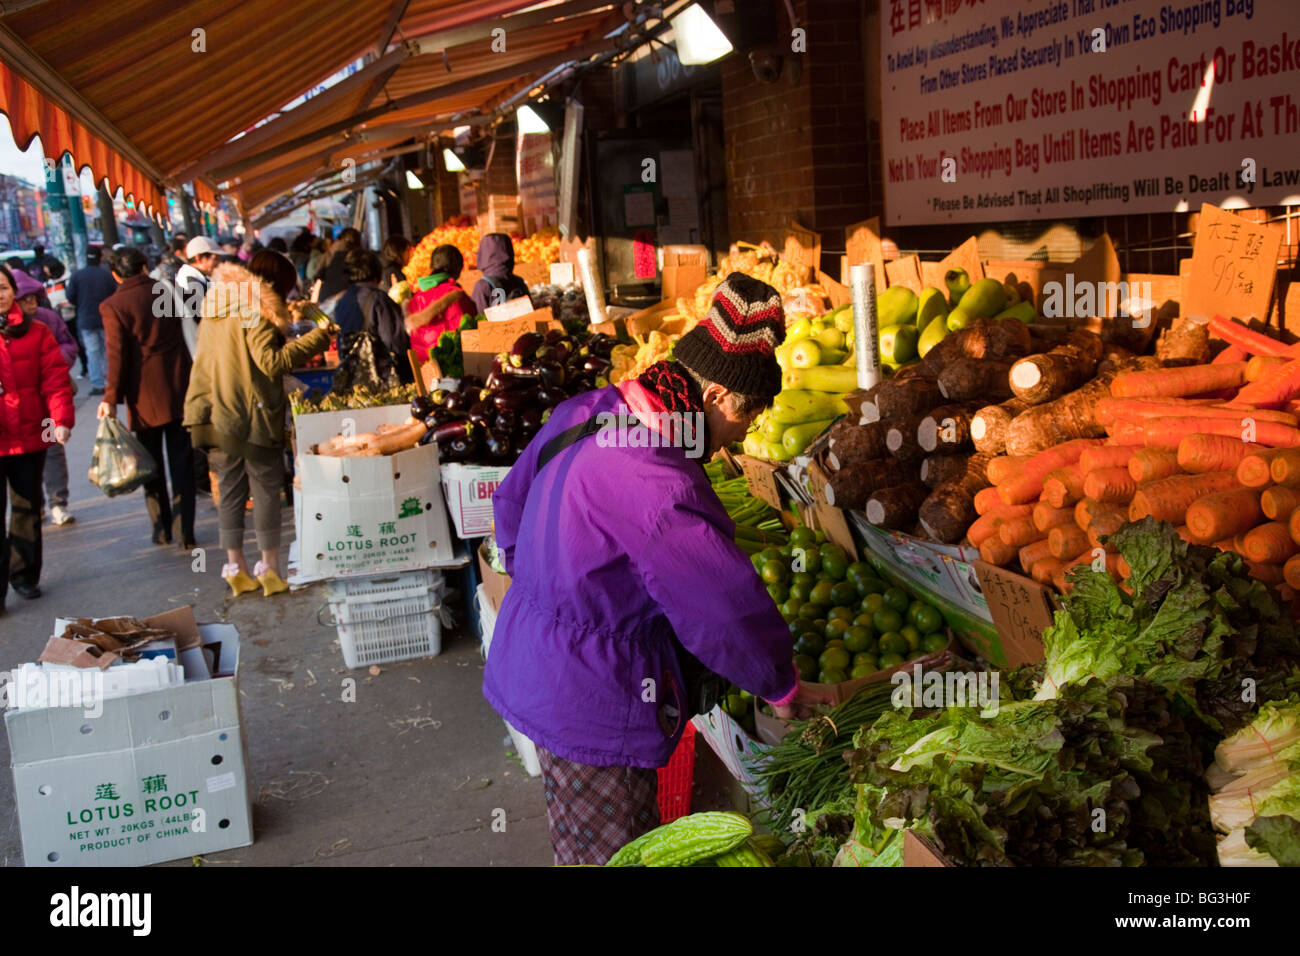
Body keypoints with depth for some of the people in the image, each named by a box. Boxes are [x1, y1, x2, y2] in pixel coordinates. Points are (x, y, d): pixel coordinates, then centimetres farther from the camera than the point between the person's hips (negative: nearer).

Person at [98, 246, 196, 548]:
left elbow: (117, 355, -12)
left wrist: (112, 398, -8)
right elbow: (189, 333, 8)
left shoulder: (113, 306, -8)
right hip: (179, 390, 2)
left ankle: (162, 529, 18)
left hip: (145, 396, -2)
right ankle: (185, 533, 5)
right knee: (181, 464, 6)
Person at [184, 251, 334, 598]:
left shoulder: (215, 306, 15)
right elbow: (272, 362, -19)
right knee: (266, 491, 2)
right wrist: (316, 338, -18)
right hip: (254, 417, -7)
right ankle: (270, 569, 6)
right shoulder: (255, 309, -10)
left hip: (218, 416, 7)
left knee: (229, 491, 10)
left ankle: (236, 569, 14)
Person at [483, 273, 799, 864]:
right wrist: (780, 686, -7)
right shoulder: (653, 484, -31)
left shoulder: (583, 414, -2)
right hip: (590, 705, -9)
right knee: (614, 851, 9)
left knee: (580, 843, 26)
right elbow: (726, 607, -24)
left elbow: (510, 502, 14)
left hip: (533, 671, 9)